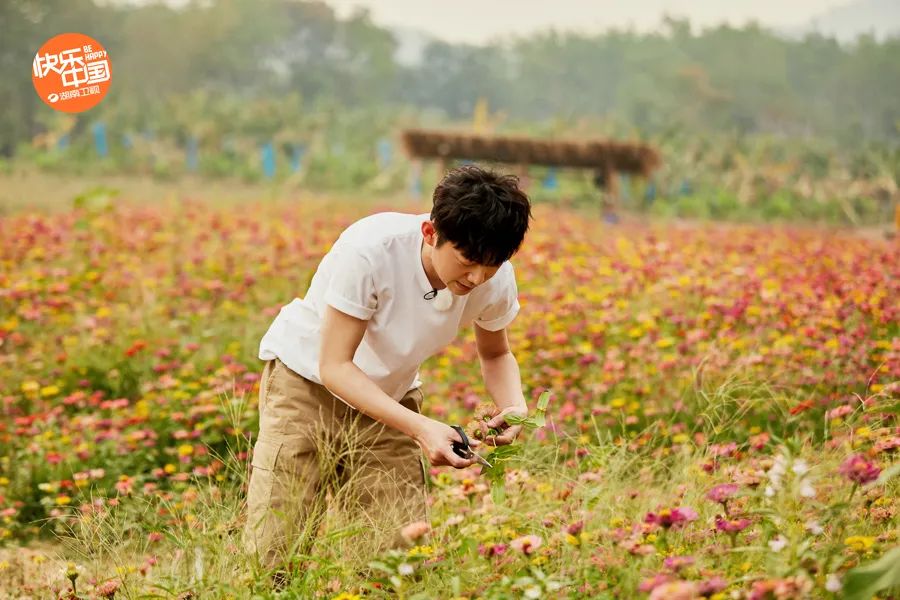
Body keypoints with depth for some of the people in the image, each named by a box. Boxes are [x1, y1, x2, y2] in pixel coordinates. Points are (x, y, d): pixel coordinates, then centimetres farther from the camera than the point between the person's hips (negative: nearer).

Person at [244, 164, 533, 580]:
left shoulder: (495, 279, -18)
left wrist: (514, 405, -19)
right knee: (273, 560, -13)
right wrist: (420, 427, -39)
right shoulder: (370, 251, -33)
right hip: (307, 379, -4)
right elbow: (334, 366, -28)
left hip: (389, 398, 4)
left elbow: (496, 356, 3)